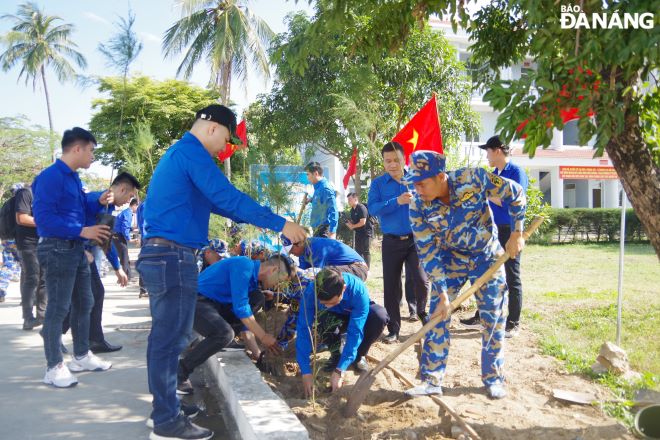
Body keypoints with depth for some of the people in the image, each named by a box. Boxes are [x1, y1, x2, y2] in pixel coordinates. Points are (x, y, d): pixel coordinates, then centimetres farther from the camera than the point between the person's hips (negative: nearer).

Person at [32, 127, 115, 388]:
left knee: (84, 303, 16)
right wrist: (82, 231, -24)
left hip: (76, 249, 10)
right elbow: (43, 217, -22)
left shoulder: (73, 177, 15)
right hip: (57, 249, -10)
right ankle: (54, 367, 3)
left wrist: (98, 202, 4)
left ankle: (82, 356, 29)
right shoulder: (51, 176, -15)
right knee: (58, 308, -5)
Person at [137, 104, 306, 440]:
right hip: (174, 257, -11)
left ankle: (163, 406, 29)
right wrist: (280, 225, -17)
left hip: (159, 254, 11)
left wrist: (255, 220, 23)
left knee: (164, 336, 17)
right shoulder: (192, 151, -12)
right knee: (171, 339, -4)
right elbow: (227, 196, -20)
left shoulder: (176, 153, 21)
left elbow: (211, 200, 26)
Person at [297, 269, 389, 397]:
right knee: (322, 320, -37)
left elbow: (355, 332, -38)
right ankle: (335, 353, -4)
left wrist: (339, 370, -42)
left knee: (380, 316, -34)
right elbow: (303, 330, -32)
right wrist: (306, 372, -38)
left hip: (357, 318, 0)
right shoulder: (310, 292, -34)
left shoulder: (358, 291, -38)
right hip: (333, 318, 0)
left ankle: (359, 356, -6)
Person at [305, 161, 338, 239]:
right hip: (317, 230, 10)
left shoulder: (325, 188, -15)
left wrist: (332, 232, -26)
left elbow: (333, 211, -21)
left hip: (324, 231, -10)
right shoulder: (318, 188, 14)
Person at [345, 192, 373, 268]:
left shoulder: (361, 208, -17)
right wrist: (349, 224, -3)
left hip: (366, 232, -9)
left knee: (365, 251, -7)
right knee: (358, 251, 12)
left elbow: (362, 222, -22)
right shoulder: (352, 210, 11)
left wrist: (353, 226, -11)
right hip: (358, 233, 9)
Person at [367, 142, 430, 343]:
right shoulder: (378, 183, 1)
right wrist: (397, 201, -25)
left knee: (421, 280, -7)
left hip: (416, 239, 0)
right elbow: (372, 208, -14)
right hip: (391, 241, 0)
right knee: (391, 286, 5)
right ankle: (393, 329, 17)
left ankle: (423, 313, 23)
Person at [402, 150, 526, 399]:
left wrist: (516, 234, -16)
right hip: (450, 258, 1)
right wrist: (442, 294, -21)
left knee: (494, 320, 4)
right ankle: (431, 380, 5)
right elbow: (428, 254, -17)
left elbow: (515, 194, -14)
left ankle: (494, 379, 21)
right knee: (437, 317, -6)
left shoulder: (473, 179, -28)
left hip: (487, 255, -1)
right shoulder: (418, 208, -22)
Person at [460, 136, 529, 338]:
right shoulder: (494, 173, 13)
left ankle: (513, 323, 10)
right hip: (492, 230, 8)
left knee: (512, 278, 1)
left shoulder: (517, 173, -12)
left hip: (509, 232, -8)